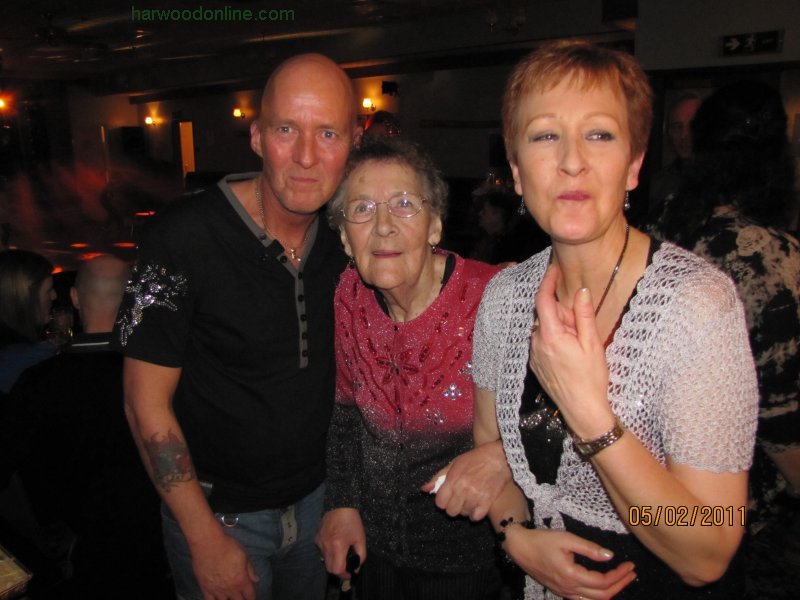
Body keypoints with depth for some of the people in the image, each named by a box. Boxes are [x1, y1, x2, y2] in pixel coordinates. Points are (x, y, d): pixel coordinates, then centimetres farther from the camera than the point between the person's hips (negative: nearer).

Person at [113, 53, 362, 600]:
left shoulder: (345, 237, -7)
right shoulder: (184, 236, -22)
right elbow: (147, 403, -17)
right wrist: (205, 538, -13)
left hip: (317, 496, 5)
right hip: (219, 513, -4)